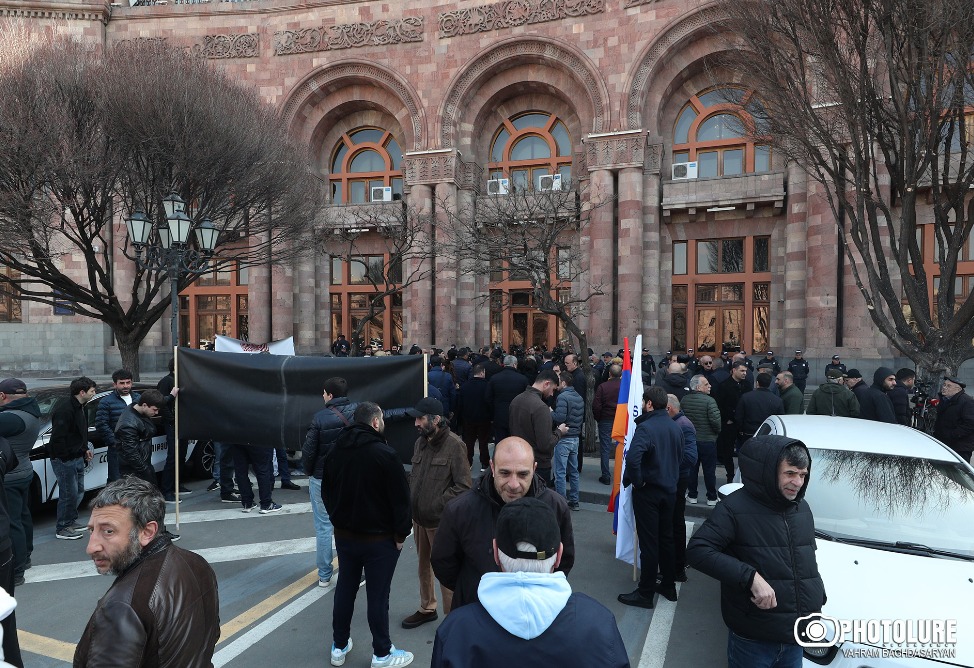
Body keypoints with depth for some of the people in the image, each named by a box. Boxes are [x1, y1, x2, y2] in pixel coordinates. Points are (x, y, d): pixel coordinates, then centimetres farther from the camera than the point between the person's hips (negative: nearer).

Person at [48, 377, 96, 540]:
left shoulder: (80, 407, 12)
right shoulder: (65, 409, -20)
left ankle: (70, 521, 32)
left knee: (78, 492, 17)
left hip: (77, 458, 10)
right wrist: (65, 457, -20)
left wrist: (85, 449, 16)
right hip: (65, 459, -10)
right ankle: (62, 528, 11)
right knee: (69, 494, -2)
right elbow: (58, 437, -23)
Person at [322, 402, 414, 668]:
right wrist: (401, 533, -6)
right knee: (378, 595, 6)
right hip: (379, 538, -6)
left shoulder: (335, 452, 1)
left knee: (345, 589, 19)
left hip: (344, 535, 6)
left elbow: (326, 492, 11)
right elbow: (400, 498, -18)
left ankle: (339, 647, 33)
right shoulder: (384, 454, -21)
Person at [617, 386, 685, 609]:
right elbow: (681, 456, 13)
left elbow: (632, 458, -34)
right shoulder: (676, 427, 2)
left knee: (648, 542, 2)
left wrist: (637, 481, -19)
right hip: (670, 490, 7)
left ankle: (645, 593, 13)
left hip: (648, 492, -7)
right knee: (666, 538, 19)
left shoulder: (646, 428, -21)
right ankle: (668, 585, 32)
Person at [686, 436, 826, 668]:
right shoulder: (736, 508, -17)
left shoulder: (802, 508, 7)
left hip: (795, 635, 6)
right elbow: (697, 550, -25)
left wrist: (818, 598, 13)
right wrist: (751, 577, -30)